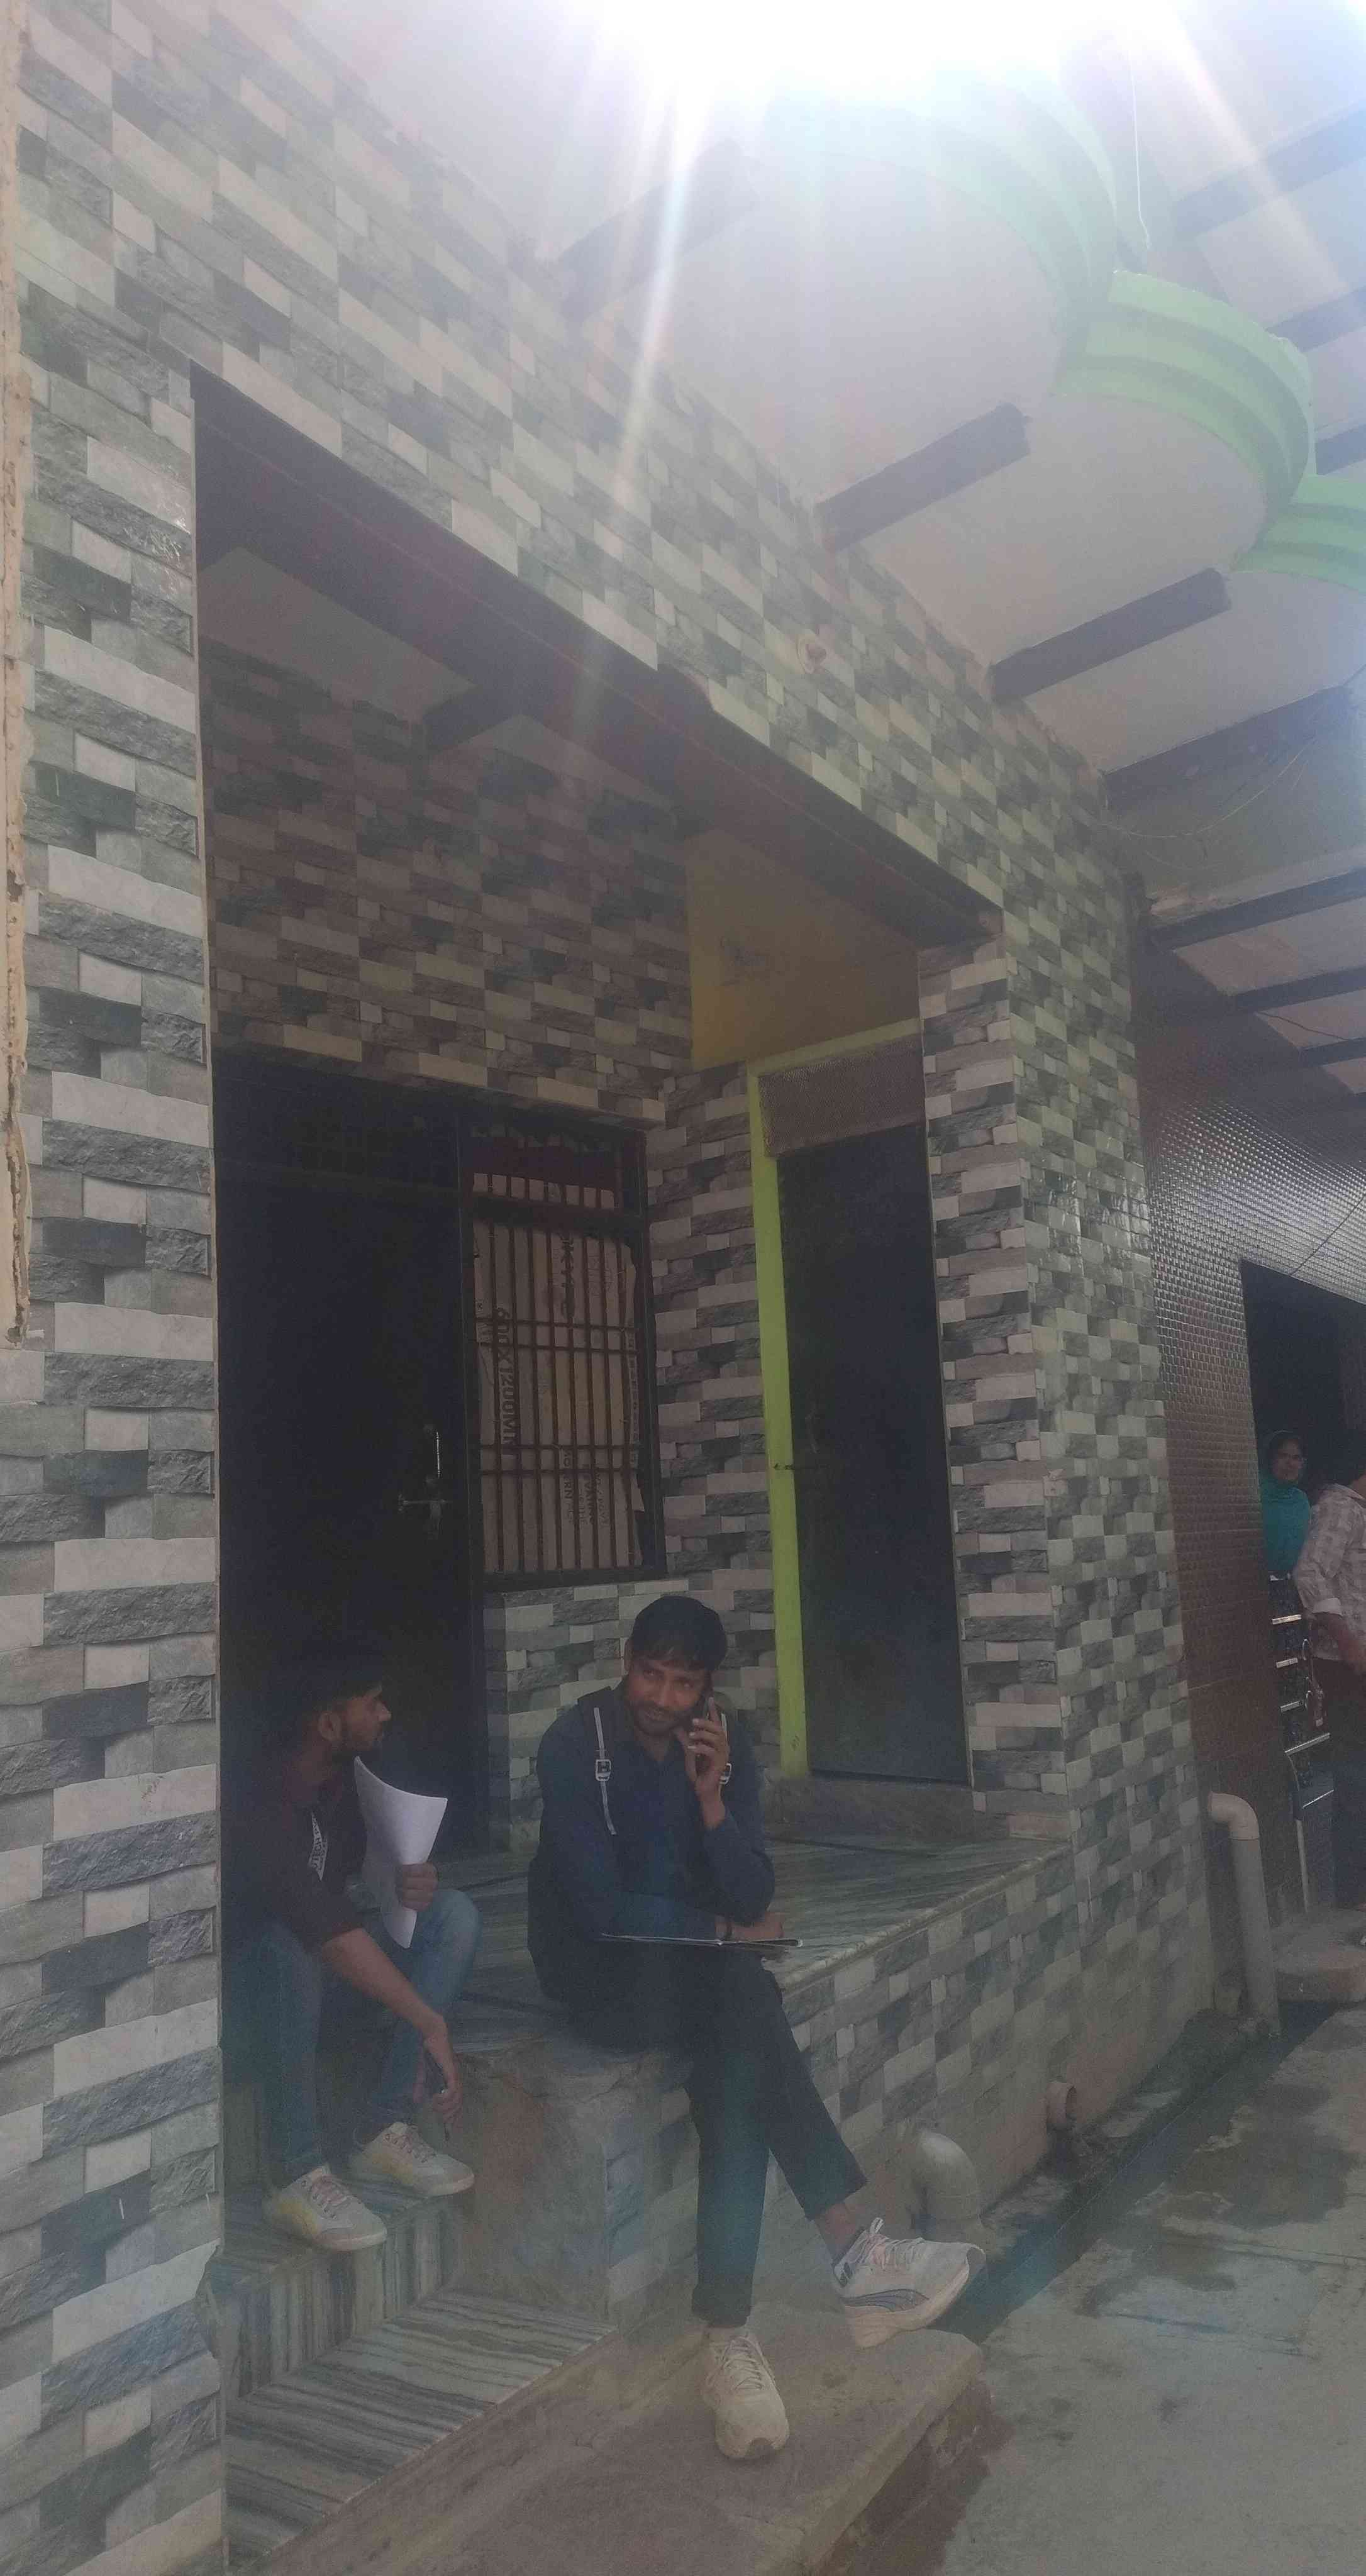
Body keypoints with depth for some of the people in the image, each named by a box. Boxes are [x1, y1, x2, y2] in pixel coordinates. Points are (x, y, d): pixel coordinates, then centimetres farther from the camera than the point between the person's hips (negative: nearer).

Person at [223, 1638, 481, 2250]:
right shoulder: (262, 1803, -29)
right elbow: (326, 1927, -39)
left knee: (453, 1915, -12)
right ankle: (297, 2178, -28)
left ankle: (383, 2133, -9)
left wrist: (415, 1884, -14)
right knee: (285, 1945, -40)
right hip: (244, 2000, -7)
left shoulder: (345, 1780, -2)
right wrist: (430, 2024, -41)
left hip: (318, 1979, 7)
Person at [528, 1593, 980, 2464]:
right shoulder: (577, 1743, -15)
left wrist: (711, 1796, -21)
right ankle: (855, 2249, -25)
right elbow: (601, 1907, -18)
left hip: (697, 1963, 4)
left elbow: (754, 1896, -6)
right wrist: (726, 1929, -12)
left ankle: (727, 2330, -22)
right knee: (747, 2002, -30)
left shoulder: (725, 1743, -2)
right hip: (602, 1968, -4)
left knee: (736, 2062, -29)